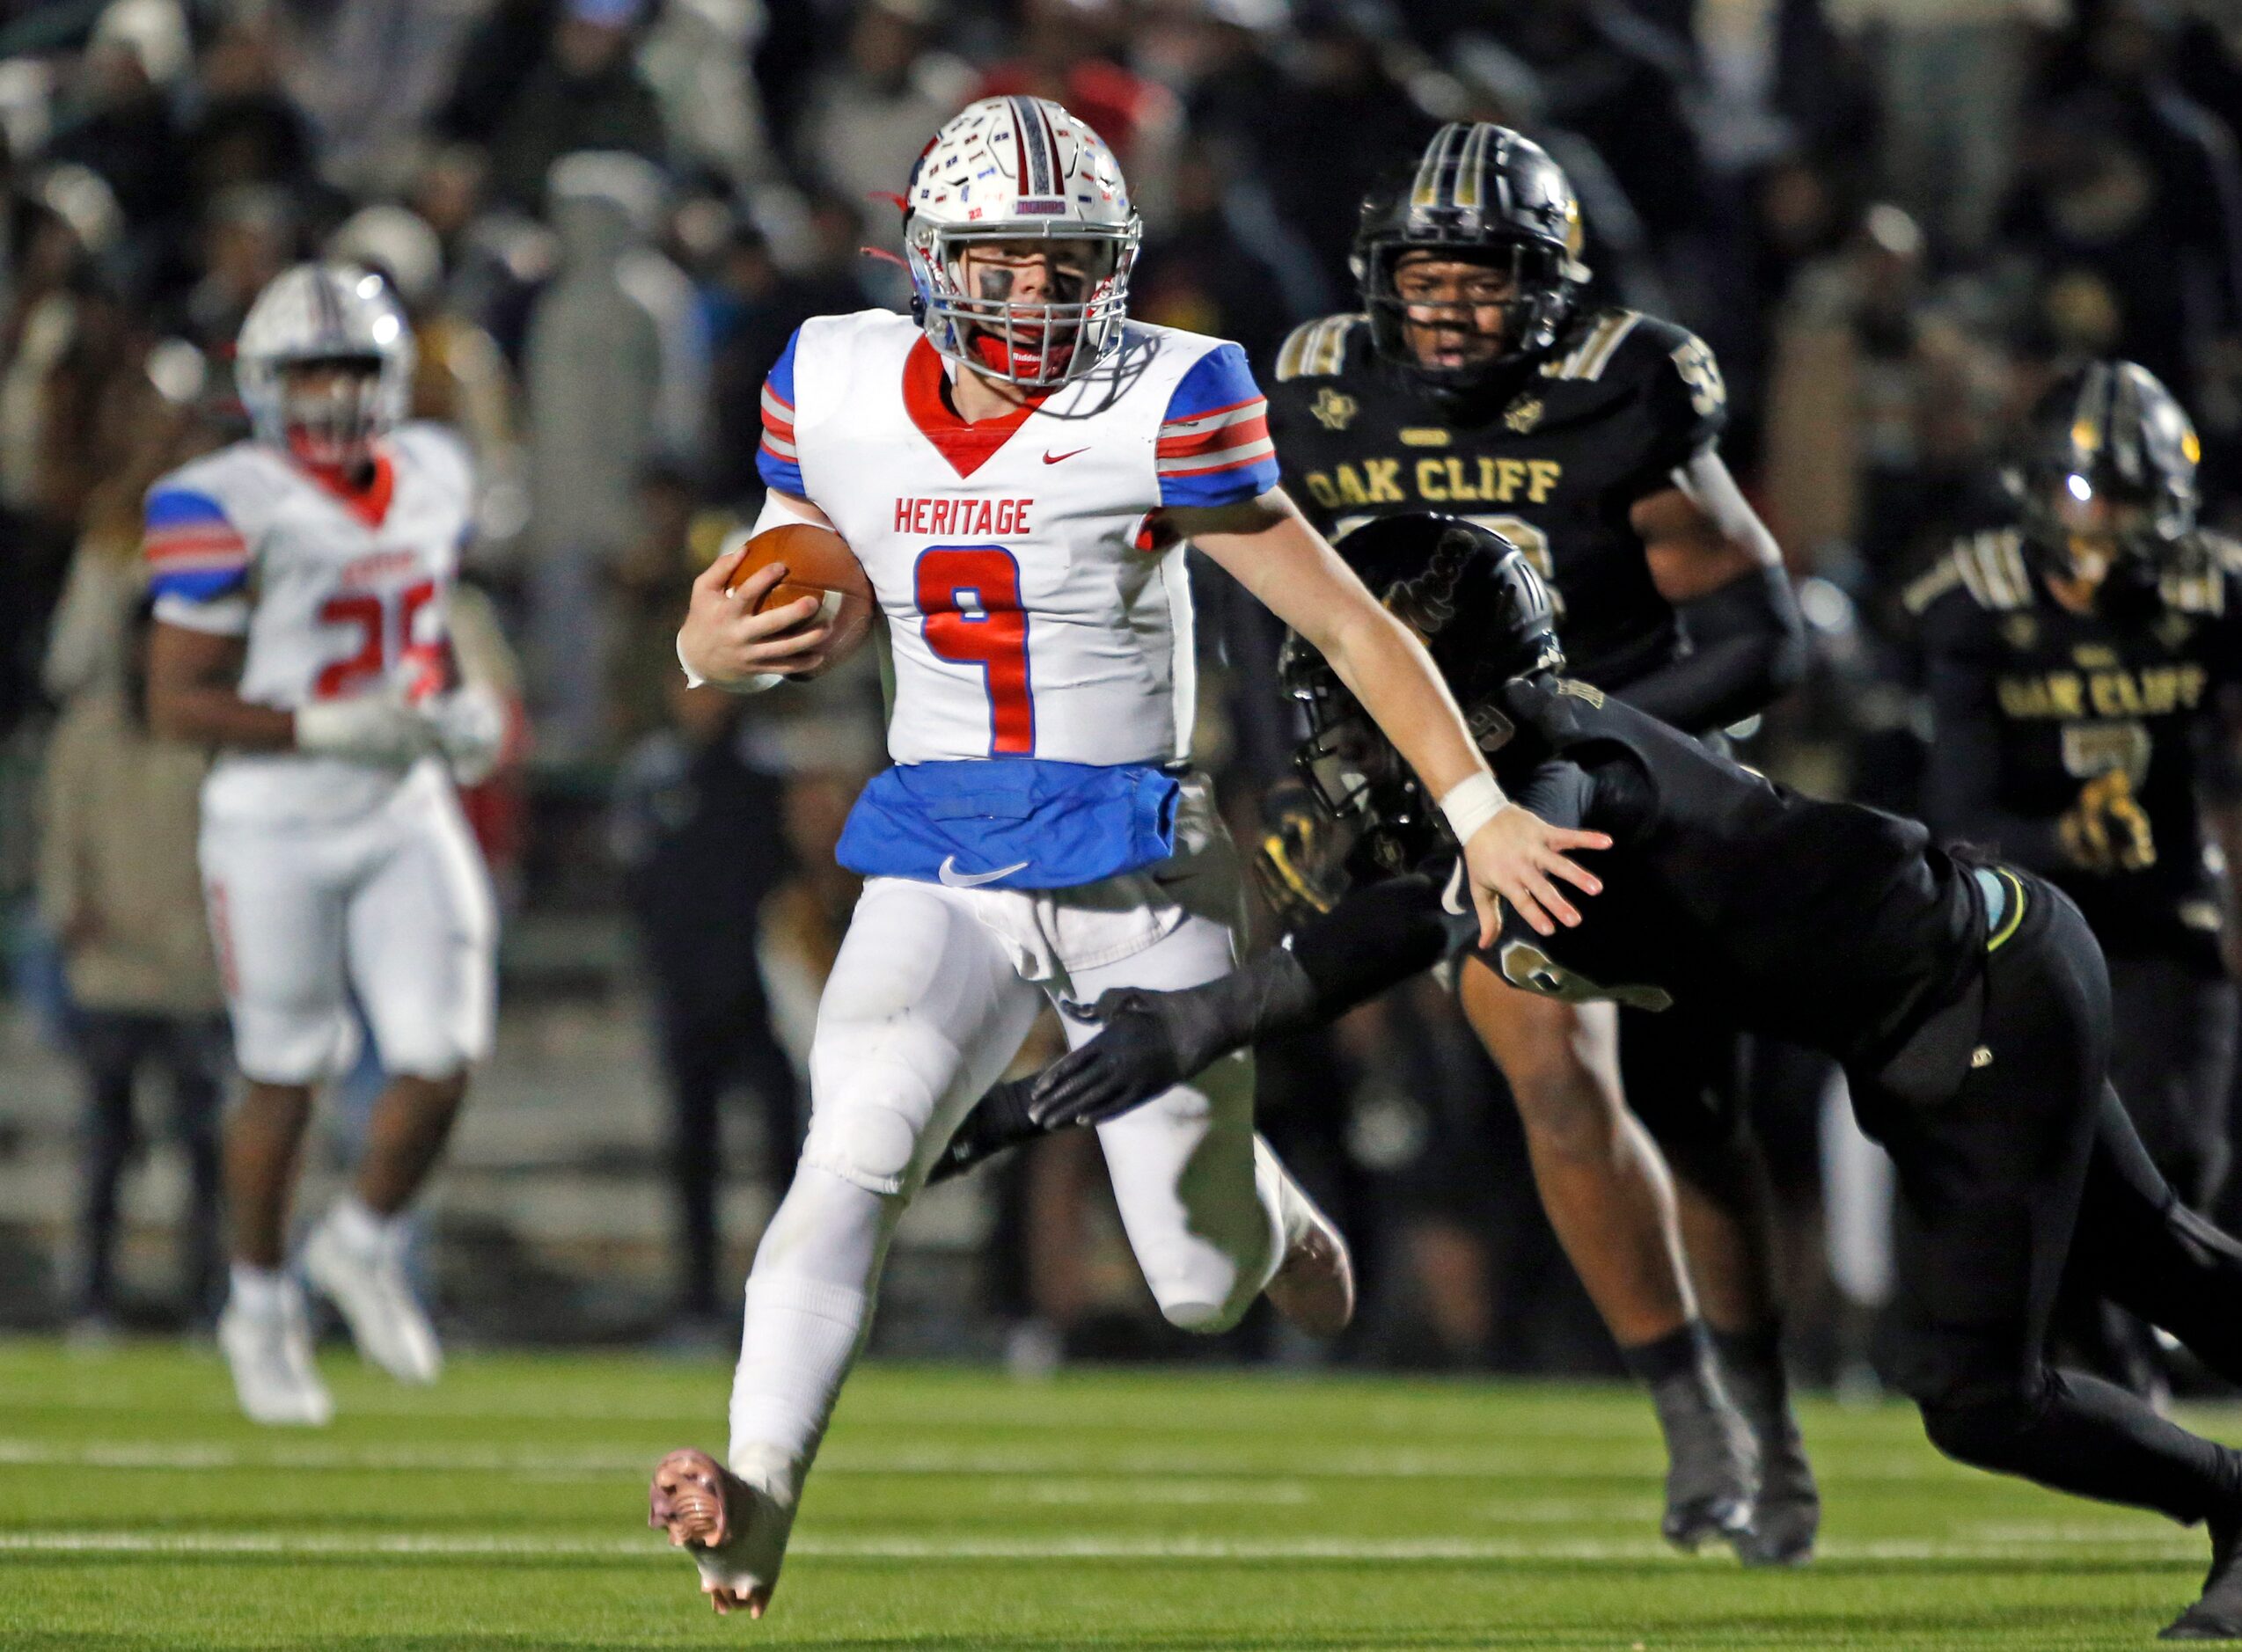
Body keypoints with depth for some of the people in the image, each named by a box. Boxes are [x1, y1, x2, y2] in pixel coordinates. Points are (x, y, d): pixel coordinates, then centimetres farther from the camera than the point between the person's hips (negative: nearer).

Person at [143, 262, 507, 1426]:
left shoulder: (431, 478, 6)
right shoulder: (229, 509, -14)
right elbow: (177, 702, -15)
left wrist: (464, 710, 2)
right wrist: (330, 728, -23)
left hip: (407, 817, 4)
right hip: (276, 829, -4)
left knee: (441, 1062, -6)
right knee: (285, 1076, 7)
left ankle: (363, 1246, 21)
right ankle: (260, 1306, 27)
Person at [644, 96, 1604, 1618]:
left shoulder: (1159, 411, -11)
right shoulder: (842, 396, 1)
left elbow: (1346, 621, -7)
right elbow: (766, 613, 15)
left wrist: (1481, 815, -11)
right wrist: (717, 644, -10)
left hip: (1138, 866, -2)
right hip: (941, 864, 2)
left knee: (1204, 1289, 5)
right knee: (853, 1161, -25)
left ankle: (1259, 1208, 42)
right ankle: (754, 1506, -32)